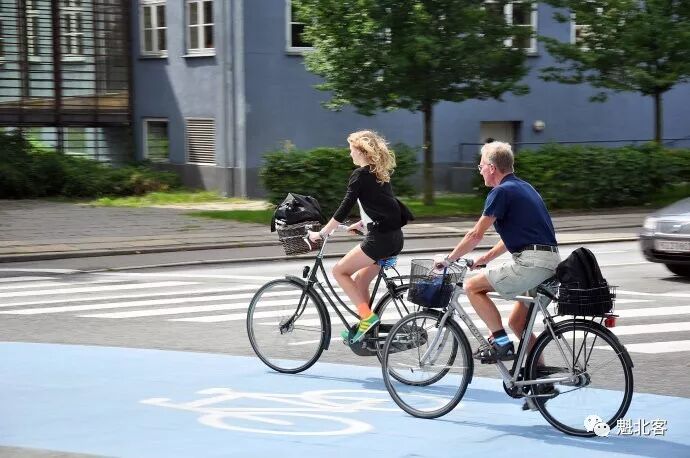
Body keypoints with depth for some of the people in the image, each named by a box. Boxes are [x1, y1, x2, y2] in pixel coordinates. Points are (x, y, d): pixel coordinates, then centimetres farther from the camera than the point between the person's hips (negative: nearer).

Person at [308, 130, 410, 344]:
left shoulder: (360, 174, -9)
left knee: (340, 270, -1)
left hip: (380, 238, -9)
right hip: (394, 237, 9)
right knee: (360, 280, 15)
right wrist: (361, 224, 30)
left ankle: (367, 317, -8)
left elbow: (344, 208, -12)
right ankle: (365, 326, 16)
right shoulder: (380, 173, 17)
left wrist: (320, 233, -7)